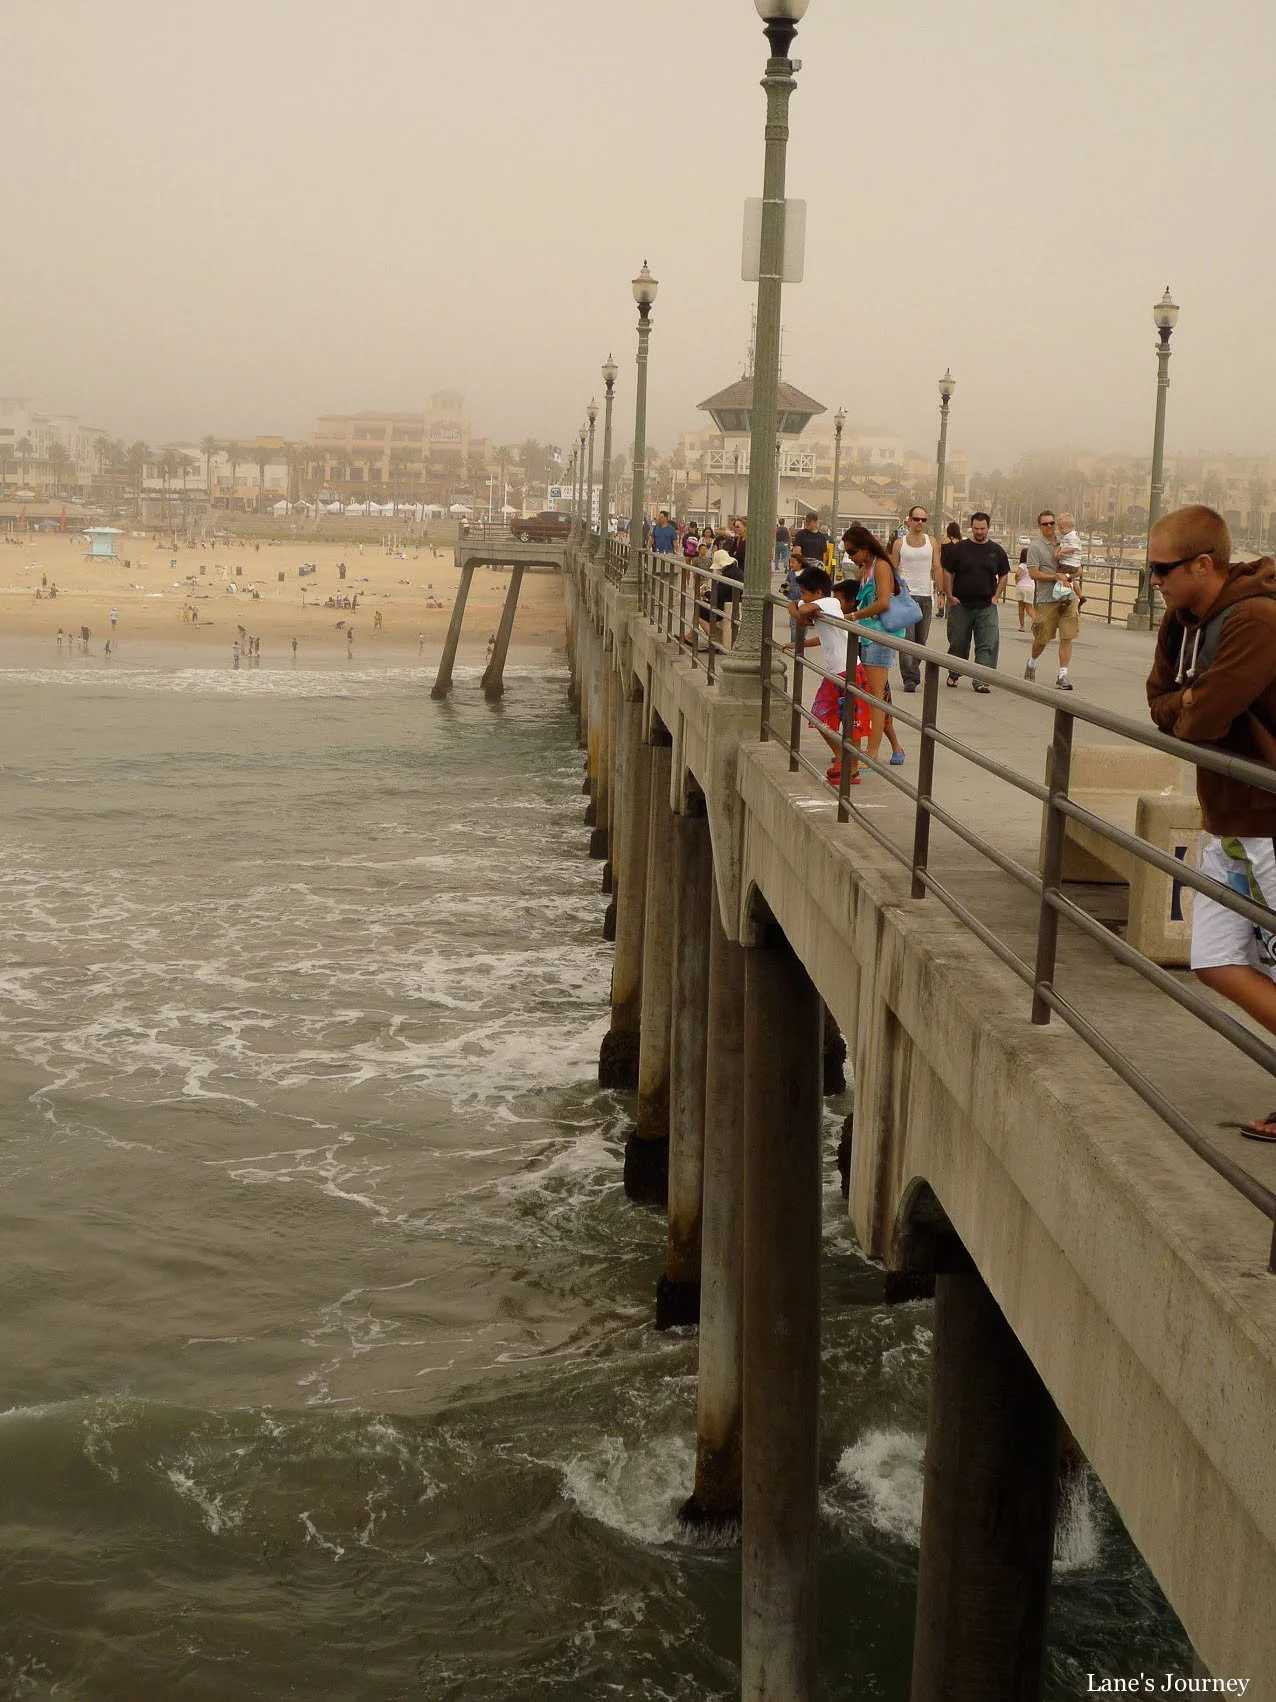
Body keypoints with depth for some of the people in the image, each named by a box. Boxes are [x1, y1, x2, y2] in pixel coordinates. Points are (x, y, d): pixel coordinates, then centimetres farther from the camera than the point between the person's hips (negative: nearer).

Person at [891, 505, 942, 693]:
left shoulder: (932, 542, 10)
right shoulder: (899, 543, 4)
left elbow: (937, 568, 8)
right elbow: (893, 570, 6)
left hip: (926, 595, 3)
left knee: (921, 639, 6)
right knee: (907, 638, -11)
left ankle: (911, 673, 18)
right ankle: (910, 679, -13)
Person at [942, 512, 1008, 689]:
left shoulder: (996, 551, 6)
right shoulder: (959, 548, 1)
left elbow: (1004, 575, 14)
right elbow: (947, 573, 3)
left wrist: (995, 597, 3)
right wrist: (950, 596, -3)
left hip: (986, 607, 1)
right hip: (960, 605, -1)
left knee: (987, 645, -8)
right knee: (958, 644, 9)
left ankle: (980, 681, -8)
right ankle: (953, 674, 29)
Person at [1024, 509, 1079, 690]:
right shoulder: (1035, 546, -1)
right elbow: (1033, 574, -8)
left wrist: (1068, 574, -4)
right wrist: (1056, 577, -14)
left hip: (1068, 598, 3)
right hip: (1046, 599, -3)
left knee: (1067, 637, -4)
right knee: (1042, 638, 6)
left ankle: (1062, 674, -1)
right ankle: (1032, 662, 35)